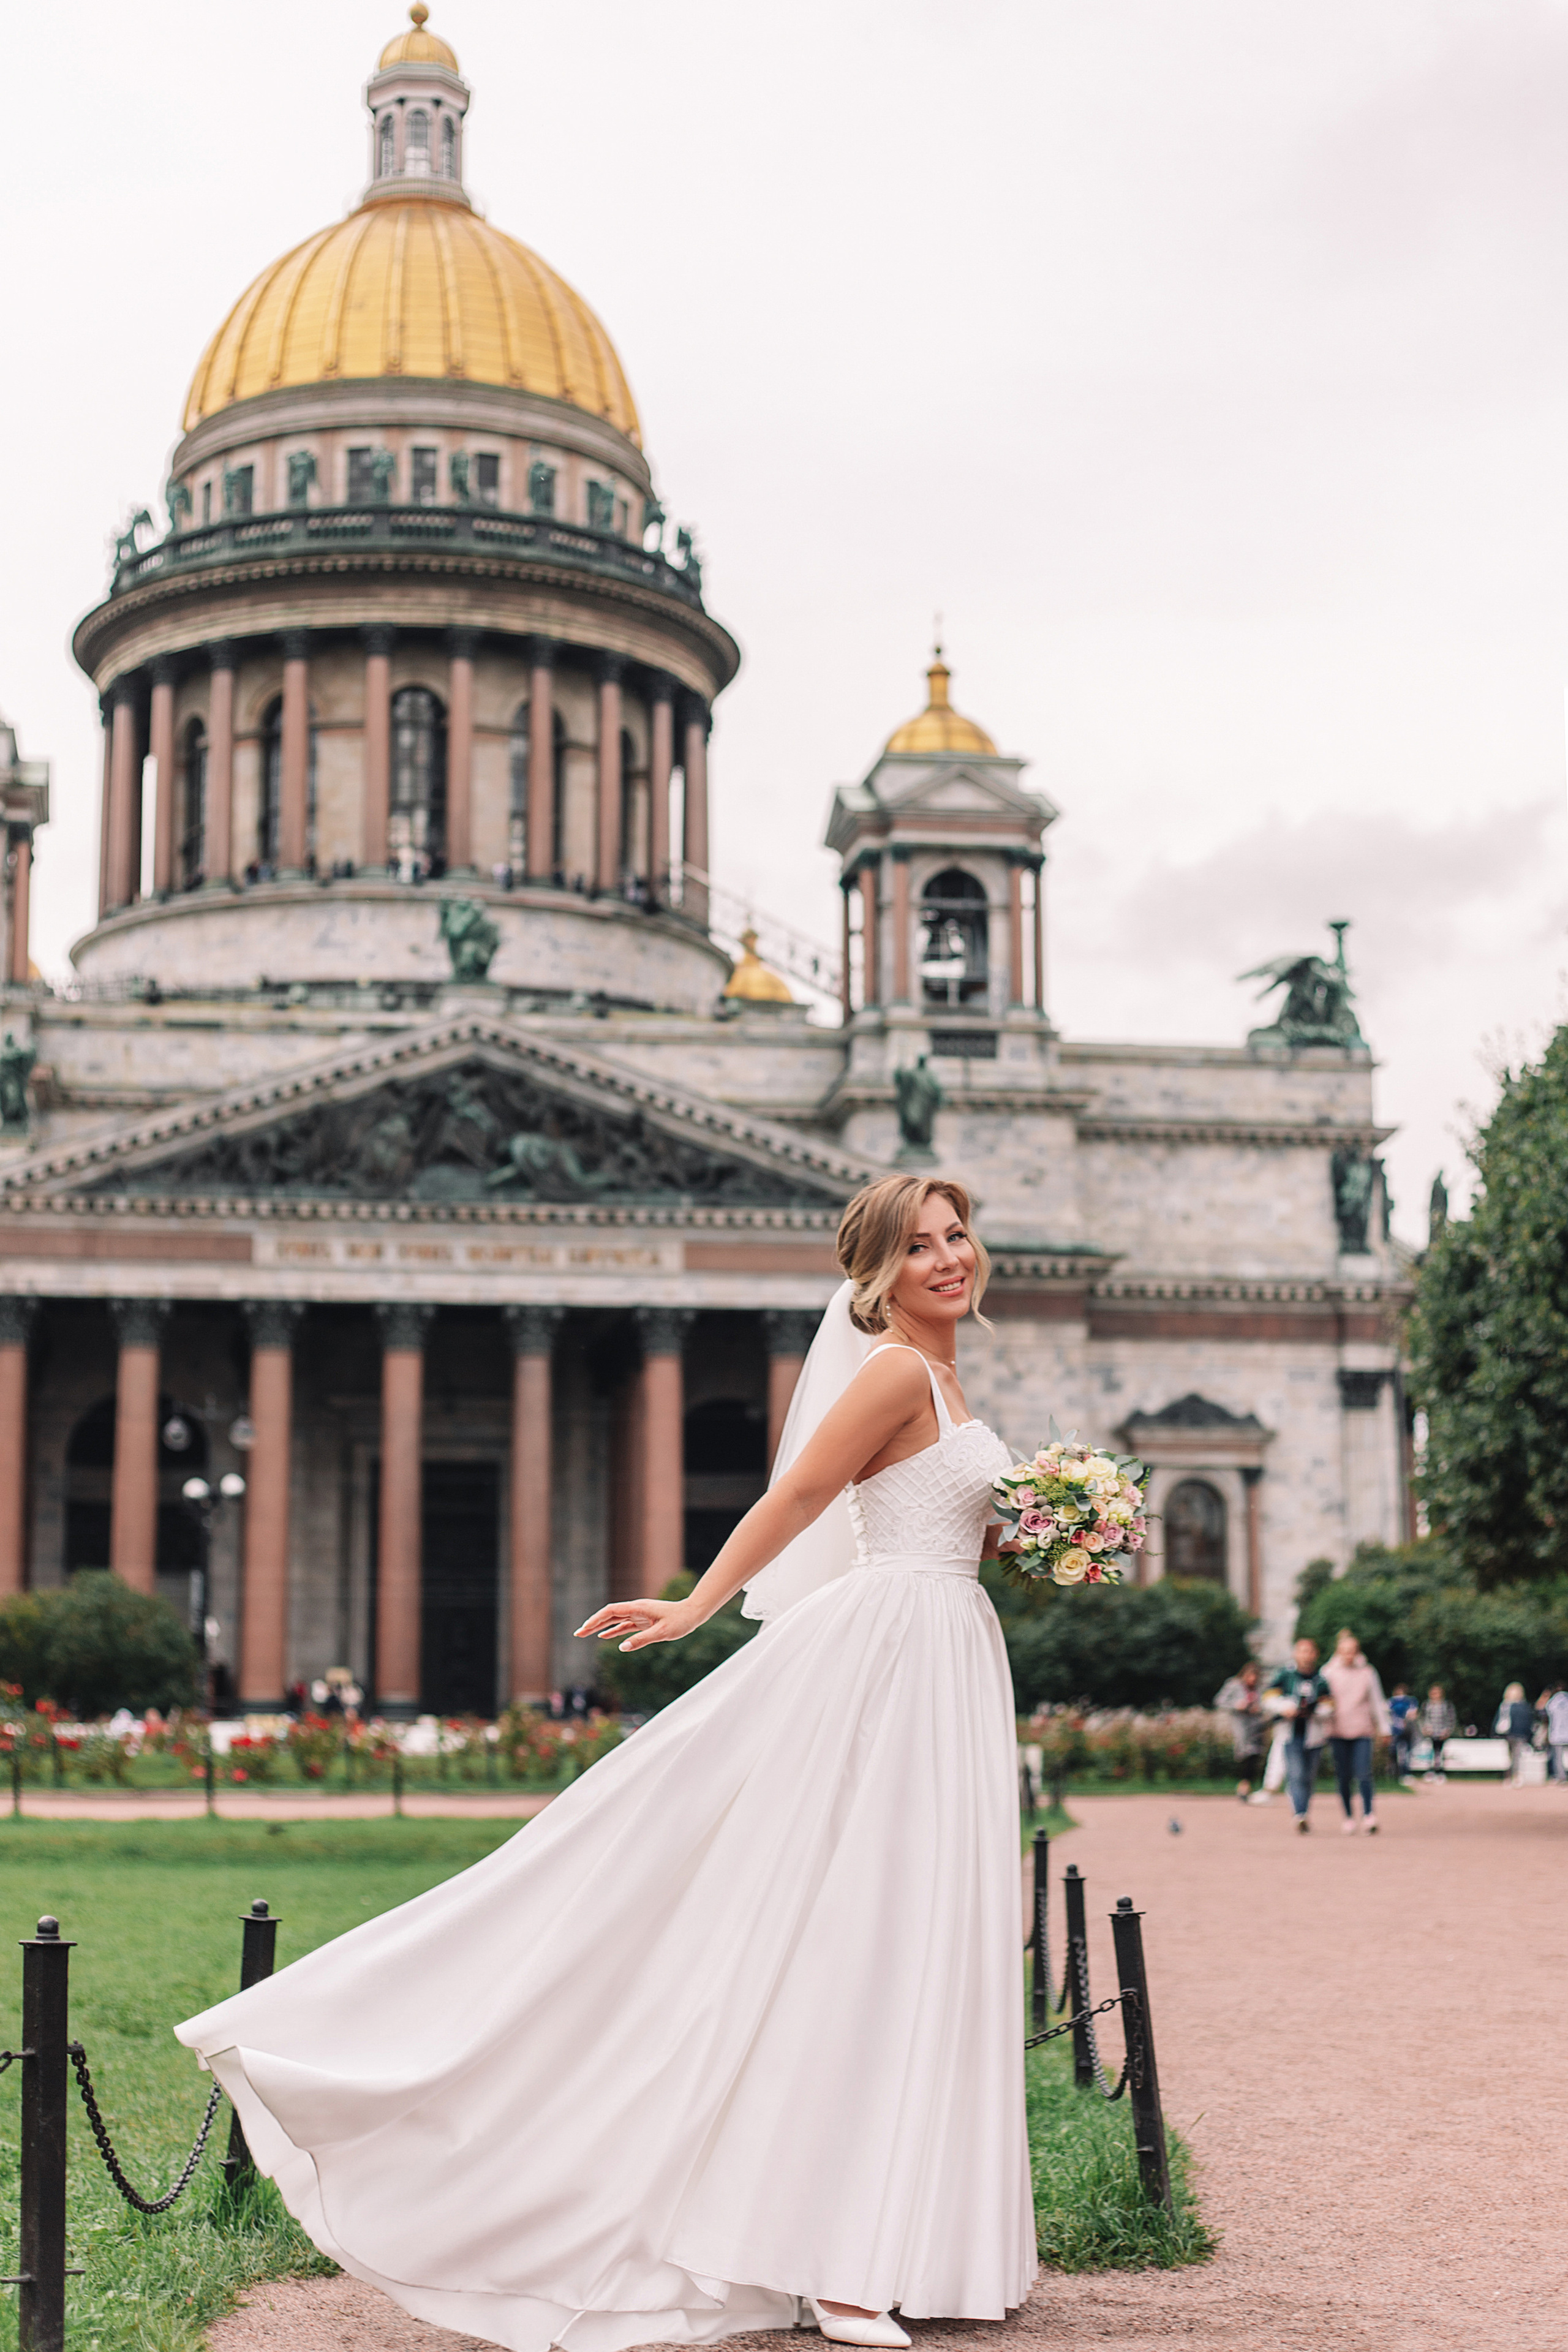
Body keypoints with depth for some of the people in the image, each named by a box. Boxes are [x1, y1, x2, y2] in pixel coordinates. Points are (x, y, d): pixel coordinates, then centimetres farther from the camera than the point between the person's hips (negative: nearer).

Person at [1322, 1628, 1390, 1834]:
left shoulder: (1367, 1672, 6)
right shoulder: (1329, 1673, 5)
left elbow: (1377, 1701, 13)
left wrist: (1384, 1728, 14)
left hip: (1362, 1732, -1)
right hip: (1338, 1731, 1)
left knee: (1363, 1774, -13)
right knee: (1344, 1777, 2)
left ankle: (1368, 1816, -10)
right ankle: (1349, 1818, 13)